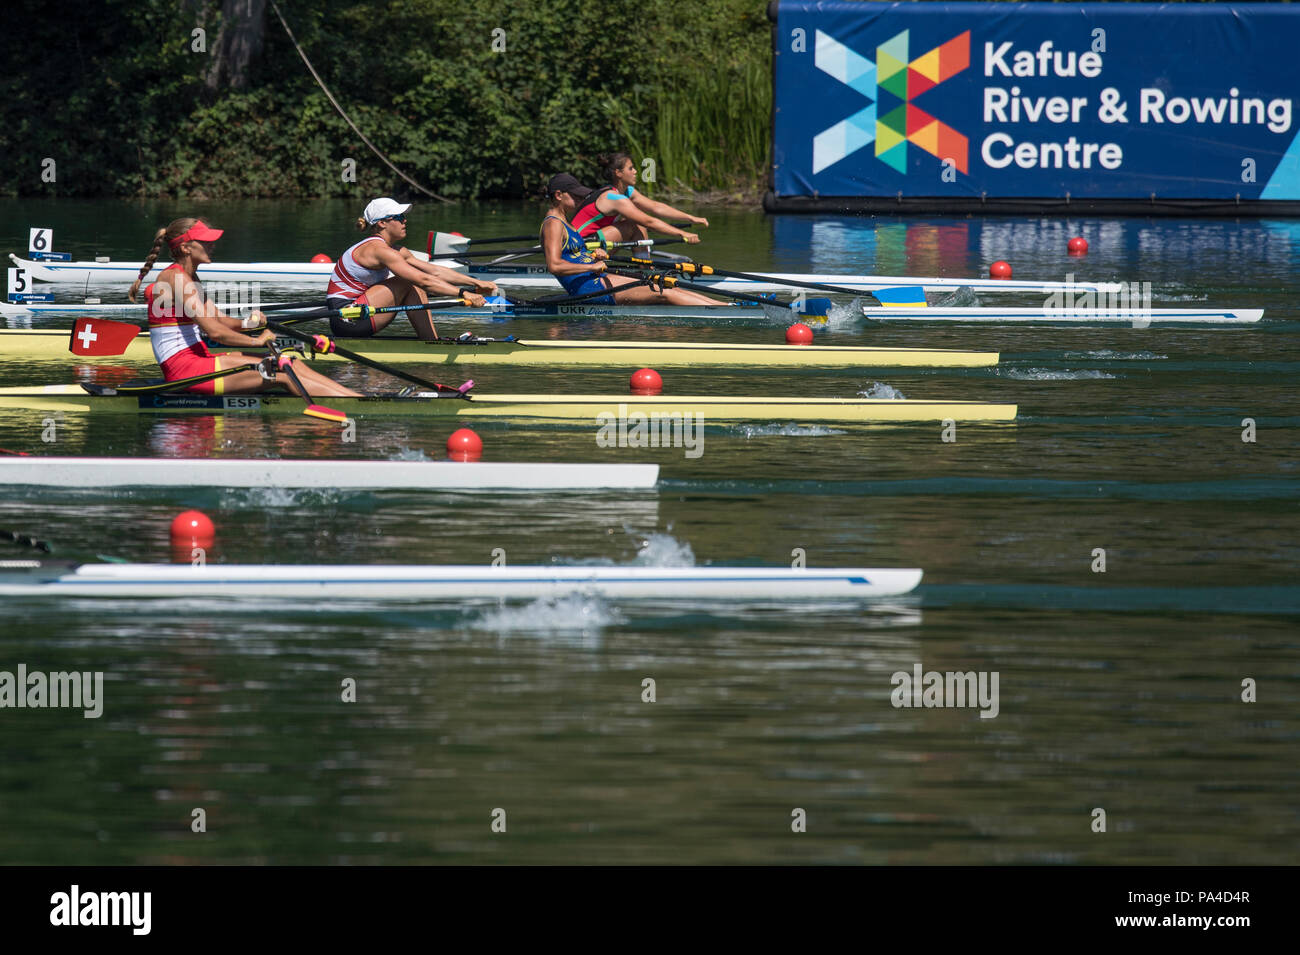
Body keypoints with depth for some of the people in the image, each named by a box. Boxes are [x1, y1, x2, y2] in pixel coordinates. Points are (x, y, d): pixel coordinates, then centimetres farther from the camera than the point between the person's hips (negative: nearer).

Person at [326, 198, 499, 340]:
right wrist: (464, 294, -27)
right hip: (345, 320, -10)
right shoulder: (379, 250, -18)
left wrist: (476, 283, 4)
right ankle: (433, 346, -11)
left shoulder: (395, 251, 13)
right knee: (410, 284, -14)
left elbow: (435, 271, 11)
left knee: (416, 288, 2)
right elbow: (424, 280, -25)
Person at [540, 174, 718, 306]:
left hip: (596, 281, 11)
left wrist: (595, 255, 11)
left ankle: (722, 305, 5)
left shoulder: (563, 220, 18)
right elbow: (554, 266, -26)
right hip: (586, 287, -11)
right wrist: (592, 266, -20)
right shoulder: (553, 224, -14)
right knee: (663, 294, -13)